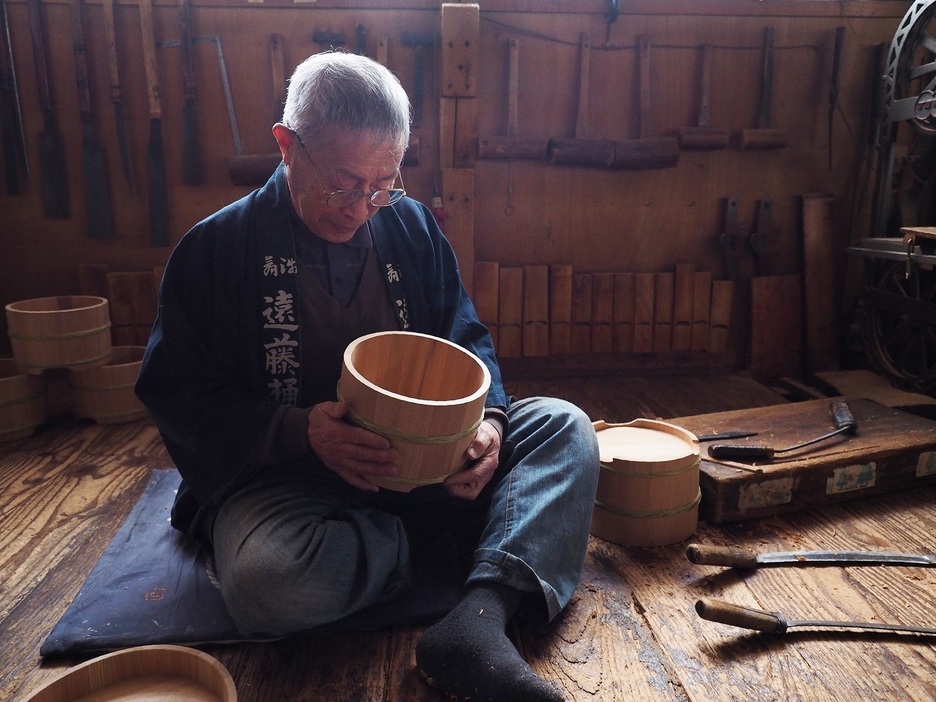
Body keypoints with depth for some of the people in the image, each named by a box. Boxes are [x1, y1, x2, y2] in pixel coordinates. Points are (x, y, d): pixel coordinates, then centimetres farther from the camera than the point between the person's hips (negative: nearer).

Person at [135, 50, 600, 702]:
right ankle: (424, 537, -7)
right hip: (278, 471, -3)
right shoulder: (217, 247, -6)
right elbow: (176, 394, -6)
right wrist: (299, 430, -23)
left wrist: (487, 418, -13)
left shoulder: (412, 226, 4)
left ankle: (480, 619, -34)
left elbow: (468, 340, 9)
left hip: (418, 451, 4)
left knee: (564, 427, -14)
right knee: (268, 580, -36)